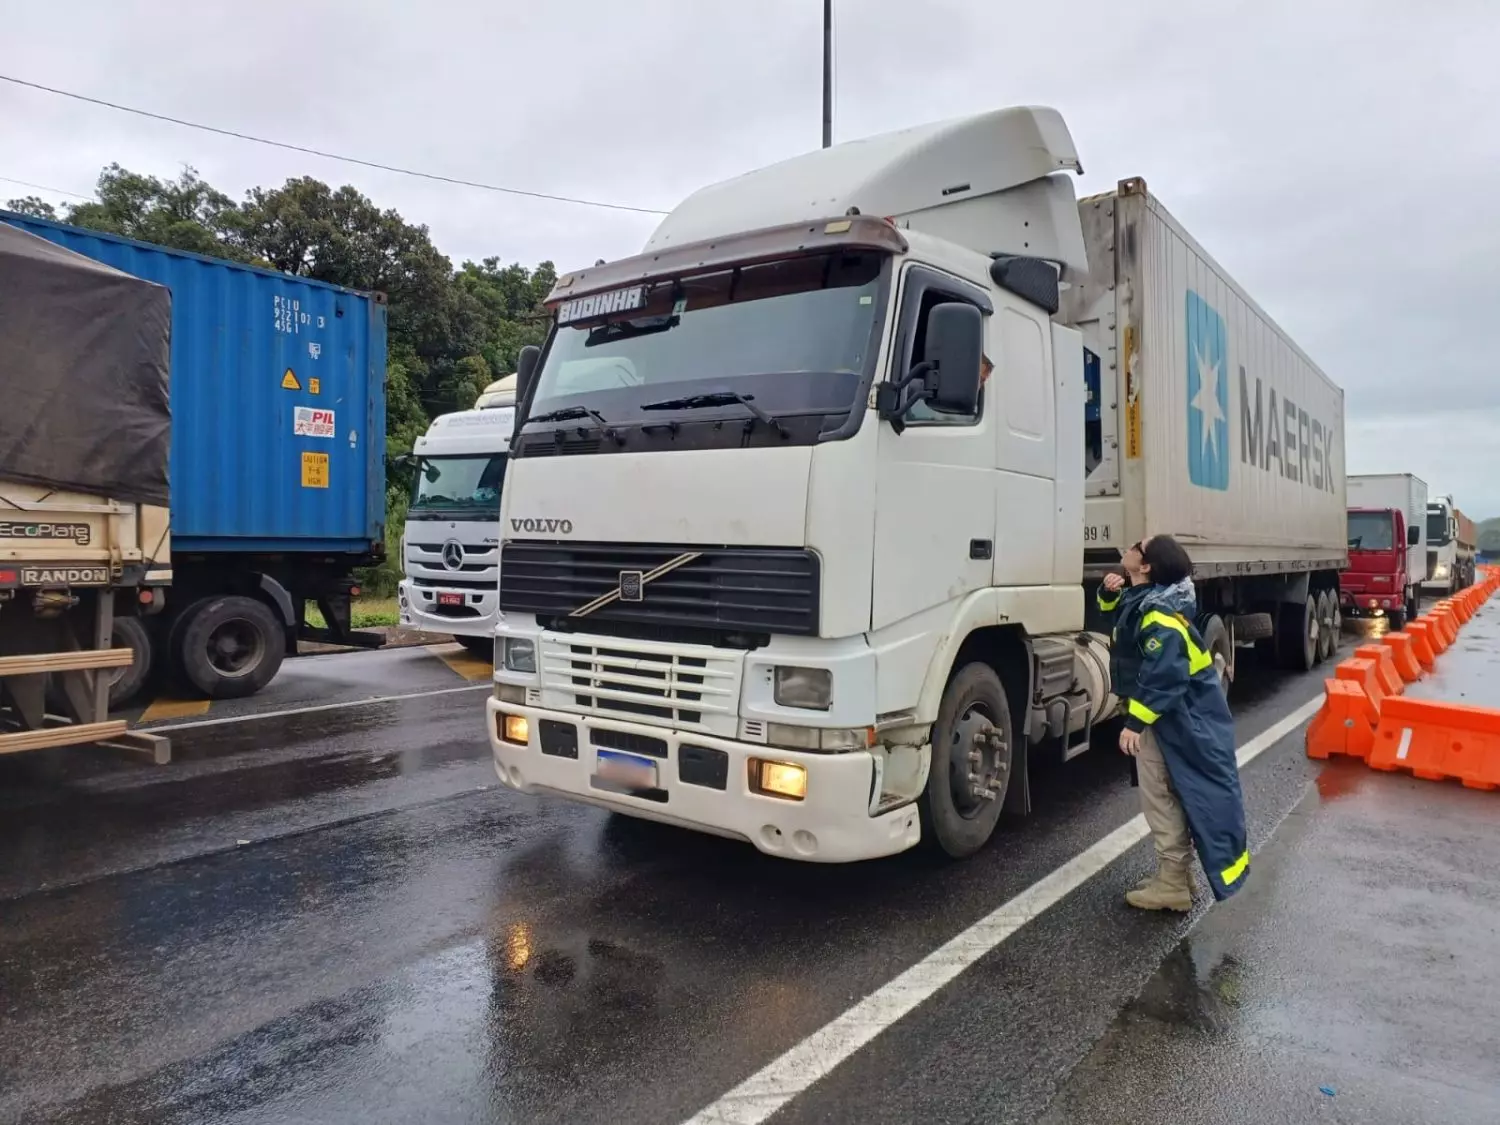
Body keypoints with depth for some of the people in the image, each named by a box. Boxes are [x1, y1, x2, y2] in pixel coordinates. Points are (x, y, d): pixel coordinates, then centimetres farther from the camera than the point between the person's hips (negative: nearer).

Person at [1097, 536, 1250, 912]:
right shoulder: (1143, 598, 4)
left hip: (1172, 718, -11)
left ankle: (1172, 884, 8)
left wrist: (1135, 722, -27)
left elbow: (1163, 677, -31)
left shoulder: (1158, 614, -27)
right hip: (1180, 713, 11)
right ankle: (1176, 874, 29)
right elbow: (1119, 616, 25)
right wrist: (1109, 594, 3)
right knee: (1173, 793, 17)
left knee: (1160, 796, -2)